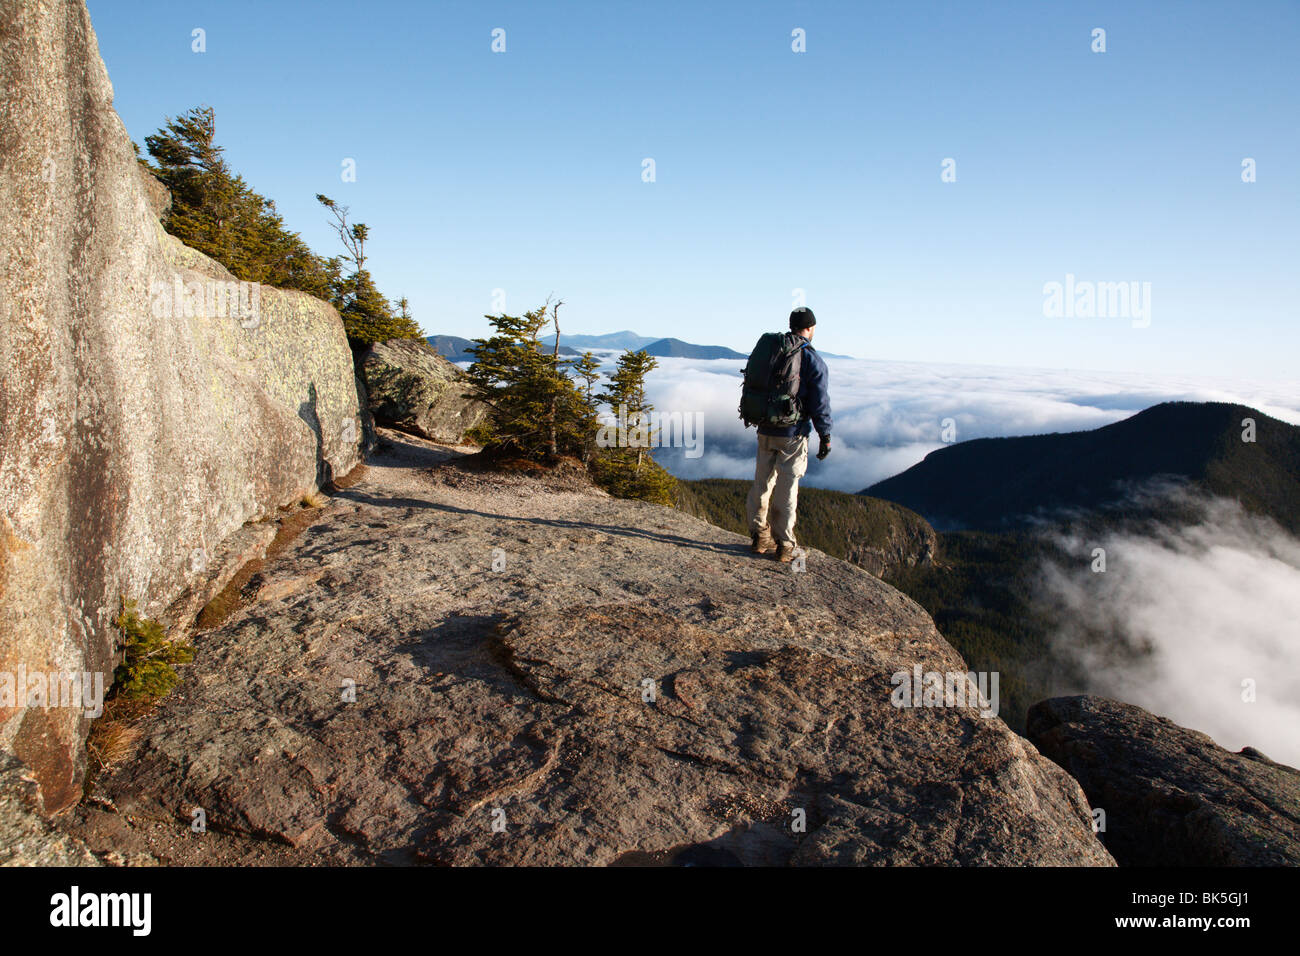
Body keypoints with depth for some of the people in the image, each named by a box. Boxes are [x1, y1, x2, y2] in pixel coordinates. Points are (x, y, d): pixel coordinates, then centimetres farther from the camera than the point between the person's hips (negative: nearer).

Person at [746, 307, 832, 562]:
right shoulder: (813, 361, -10)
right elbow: (819, 404, -11)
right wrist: (826, 436, -3)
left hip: (766, 431, 5)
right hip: (793, 435, -5)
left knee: (762, 483, 14)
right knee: (786, 490, 2)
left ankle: (760, 536, 21)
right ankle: (783, 545, 8)